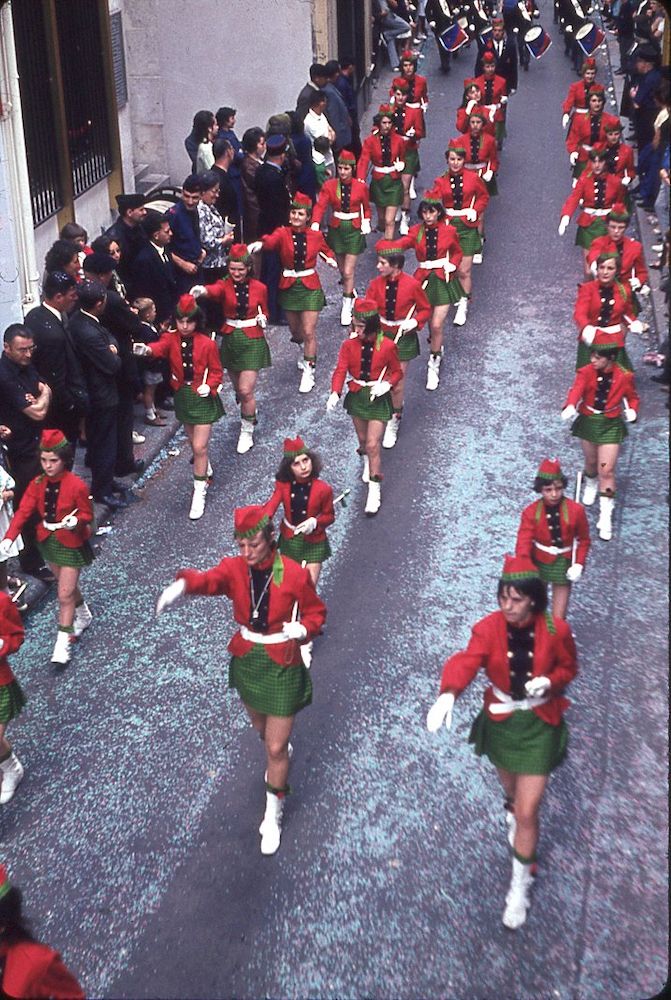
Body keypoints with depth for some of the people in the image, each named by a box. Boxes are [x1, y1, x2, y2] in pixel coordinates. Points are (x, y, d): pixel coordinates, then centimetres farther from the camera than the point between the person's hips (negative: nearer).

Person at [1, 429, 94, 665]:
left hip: (71, 544, -5)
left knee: (65, 594, -3)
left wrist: (75, 520, -35)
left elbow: (87, 514, -12)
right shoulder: (37, 484, -8)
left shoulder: (77, 485, -22)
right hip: (48, 541, 5)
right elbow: (23, 511, -14)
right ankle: (83, 615, 50)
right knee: (67, 585, 24)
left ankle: (63, 642, 6)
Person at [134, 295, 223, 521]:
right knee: (195, 442, 20)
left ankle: (199, 492, 3)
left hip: (203, 397, -4)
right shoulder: (171, 338, -8)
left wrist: (208, 386, -24)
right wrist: (146, 349, -55)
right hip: (182, 396, 4)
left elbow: (216, 372, -4)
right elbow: (161, 347, -32)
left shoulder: (207, 344, -14)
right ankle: (206, 469, 50)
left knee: (199, 447, -8)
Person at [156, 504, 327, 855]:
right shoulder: (234, 568, -11)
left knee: (275, 748, 0)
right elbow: (209, 579, -32)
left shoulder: (295, 574, -18)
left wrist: (302, 629, -27)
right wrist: (182, 584, -55)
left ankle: (272, 816, 21)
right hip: (246, 659, 4)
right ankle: (279, 761, 62)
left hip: (282, 666, -4)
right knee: (262, 728, 27)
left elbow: (316, 612, -4)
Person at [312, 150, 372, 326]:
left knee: (348, 272, -6)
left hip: (354, 231, -2)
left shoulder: (361, 186, -6)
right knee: (342, 269, 14)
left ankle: (346, 307, 5)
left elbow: (366, 207, 9)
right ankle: (352, 295, 41)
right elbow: (320, 206, -16)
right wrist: (315, 224, -31)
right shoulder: (329, 186, -6)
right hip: (336, 230, 2)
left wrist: (366, 223, -7)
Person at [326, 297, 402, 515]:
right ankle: (367, 462, 54)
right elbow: (340, 370, -14)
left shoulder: (387, 346, -14)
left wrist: (386, 384, -21)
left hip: (378, 398, -3)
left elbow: (397, 372, -1)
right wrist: (335, 393, -30)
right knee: (363, 440, 20)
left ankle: (374, 490, 1)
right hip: (356, 397, 3)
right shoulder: (348, 345, -8)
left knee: (373, 444, -7)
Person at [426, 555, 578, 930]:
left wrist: (549, 683, -23)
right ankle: (514, 807, 65)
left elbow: (569, 667, 0)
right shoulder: (489, 628, -18)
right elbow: (467, 662, -33)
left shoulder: (556, 630, -17)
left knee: (527, 812, -2)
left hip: (539, 725, -2)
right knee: (513, 789, 26)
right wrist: (448, 695, -53)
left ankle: (521, 884, 18)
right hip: (500, 720, 2)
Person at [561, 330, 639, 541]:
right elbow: (577, 389, -33)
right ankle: (590, 485, 57)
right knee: (591, 462, 20)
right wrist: (570, 407, -54)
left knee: (606, 470, -5)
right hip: (588, 422, 2)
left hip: (611, 425, -2)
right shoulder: (586, 372, -14)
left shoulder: (624, 376, -13)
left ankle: (606, 517, 1)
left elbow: (632, 397, 4)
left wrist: (632, 411, -17)